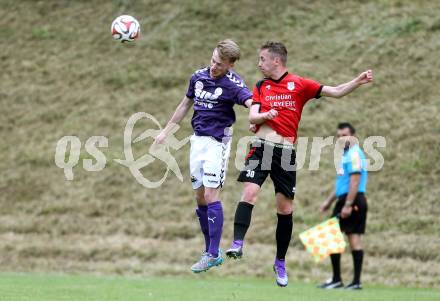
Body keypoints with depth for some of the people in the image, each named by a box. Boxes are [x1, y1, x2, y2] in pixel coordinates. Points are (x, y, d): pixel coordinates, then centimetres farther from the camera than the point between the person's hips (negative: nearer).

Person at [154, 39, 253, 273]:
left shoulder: (232, 84, -14)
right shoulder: (198, 76, 5)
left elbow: (250, 101, -32)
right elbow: (185, 105, 19)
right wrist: (166, 131, 25)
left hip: (217, 142, -7)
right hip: (197, 139, 7)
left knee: (210, 195, -12)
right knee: (200, 197, 7)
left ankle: (213, 254, -8)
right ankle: (210, 251, 15)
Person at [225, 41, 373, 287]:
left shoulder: (300, 84, 4)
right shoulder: (260, 87, 11)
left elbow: (336, 92, 3)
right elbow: (252, 117, 2)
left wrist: (358, 82, -12)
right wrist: (264, 115, -20)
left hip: (287, 152, -1)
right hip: (262, 147, 1)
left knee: (286, 207, 2)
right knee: (250, 192, -20)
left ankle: (280, 263, 13)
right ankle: (237, 245, -26)